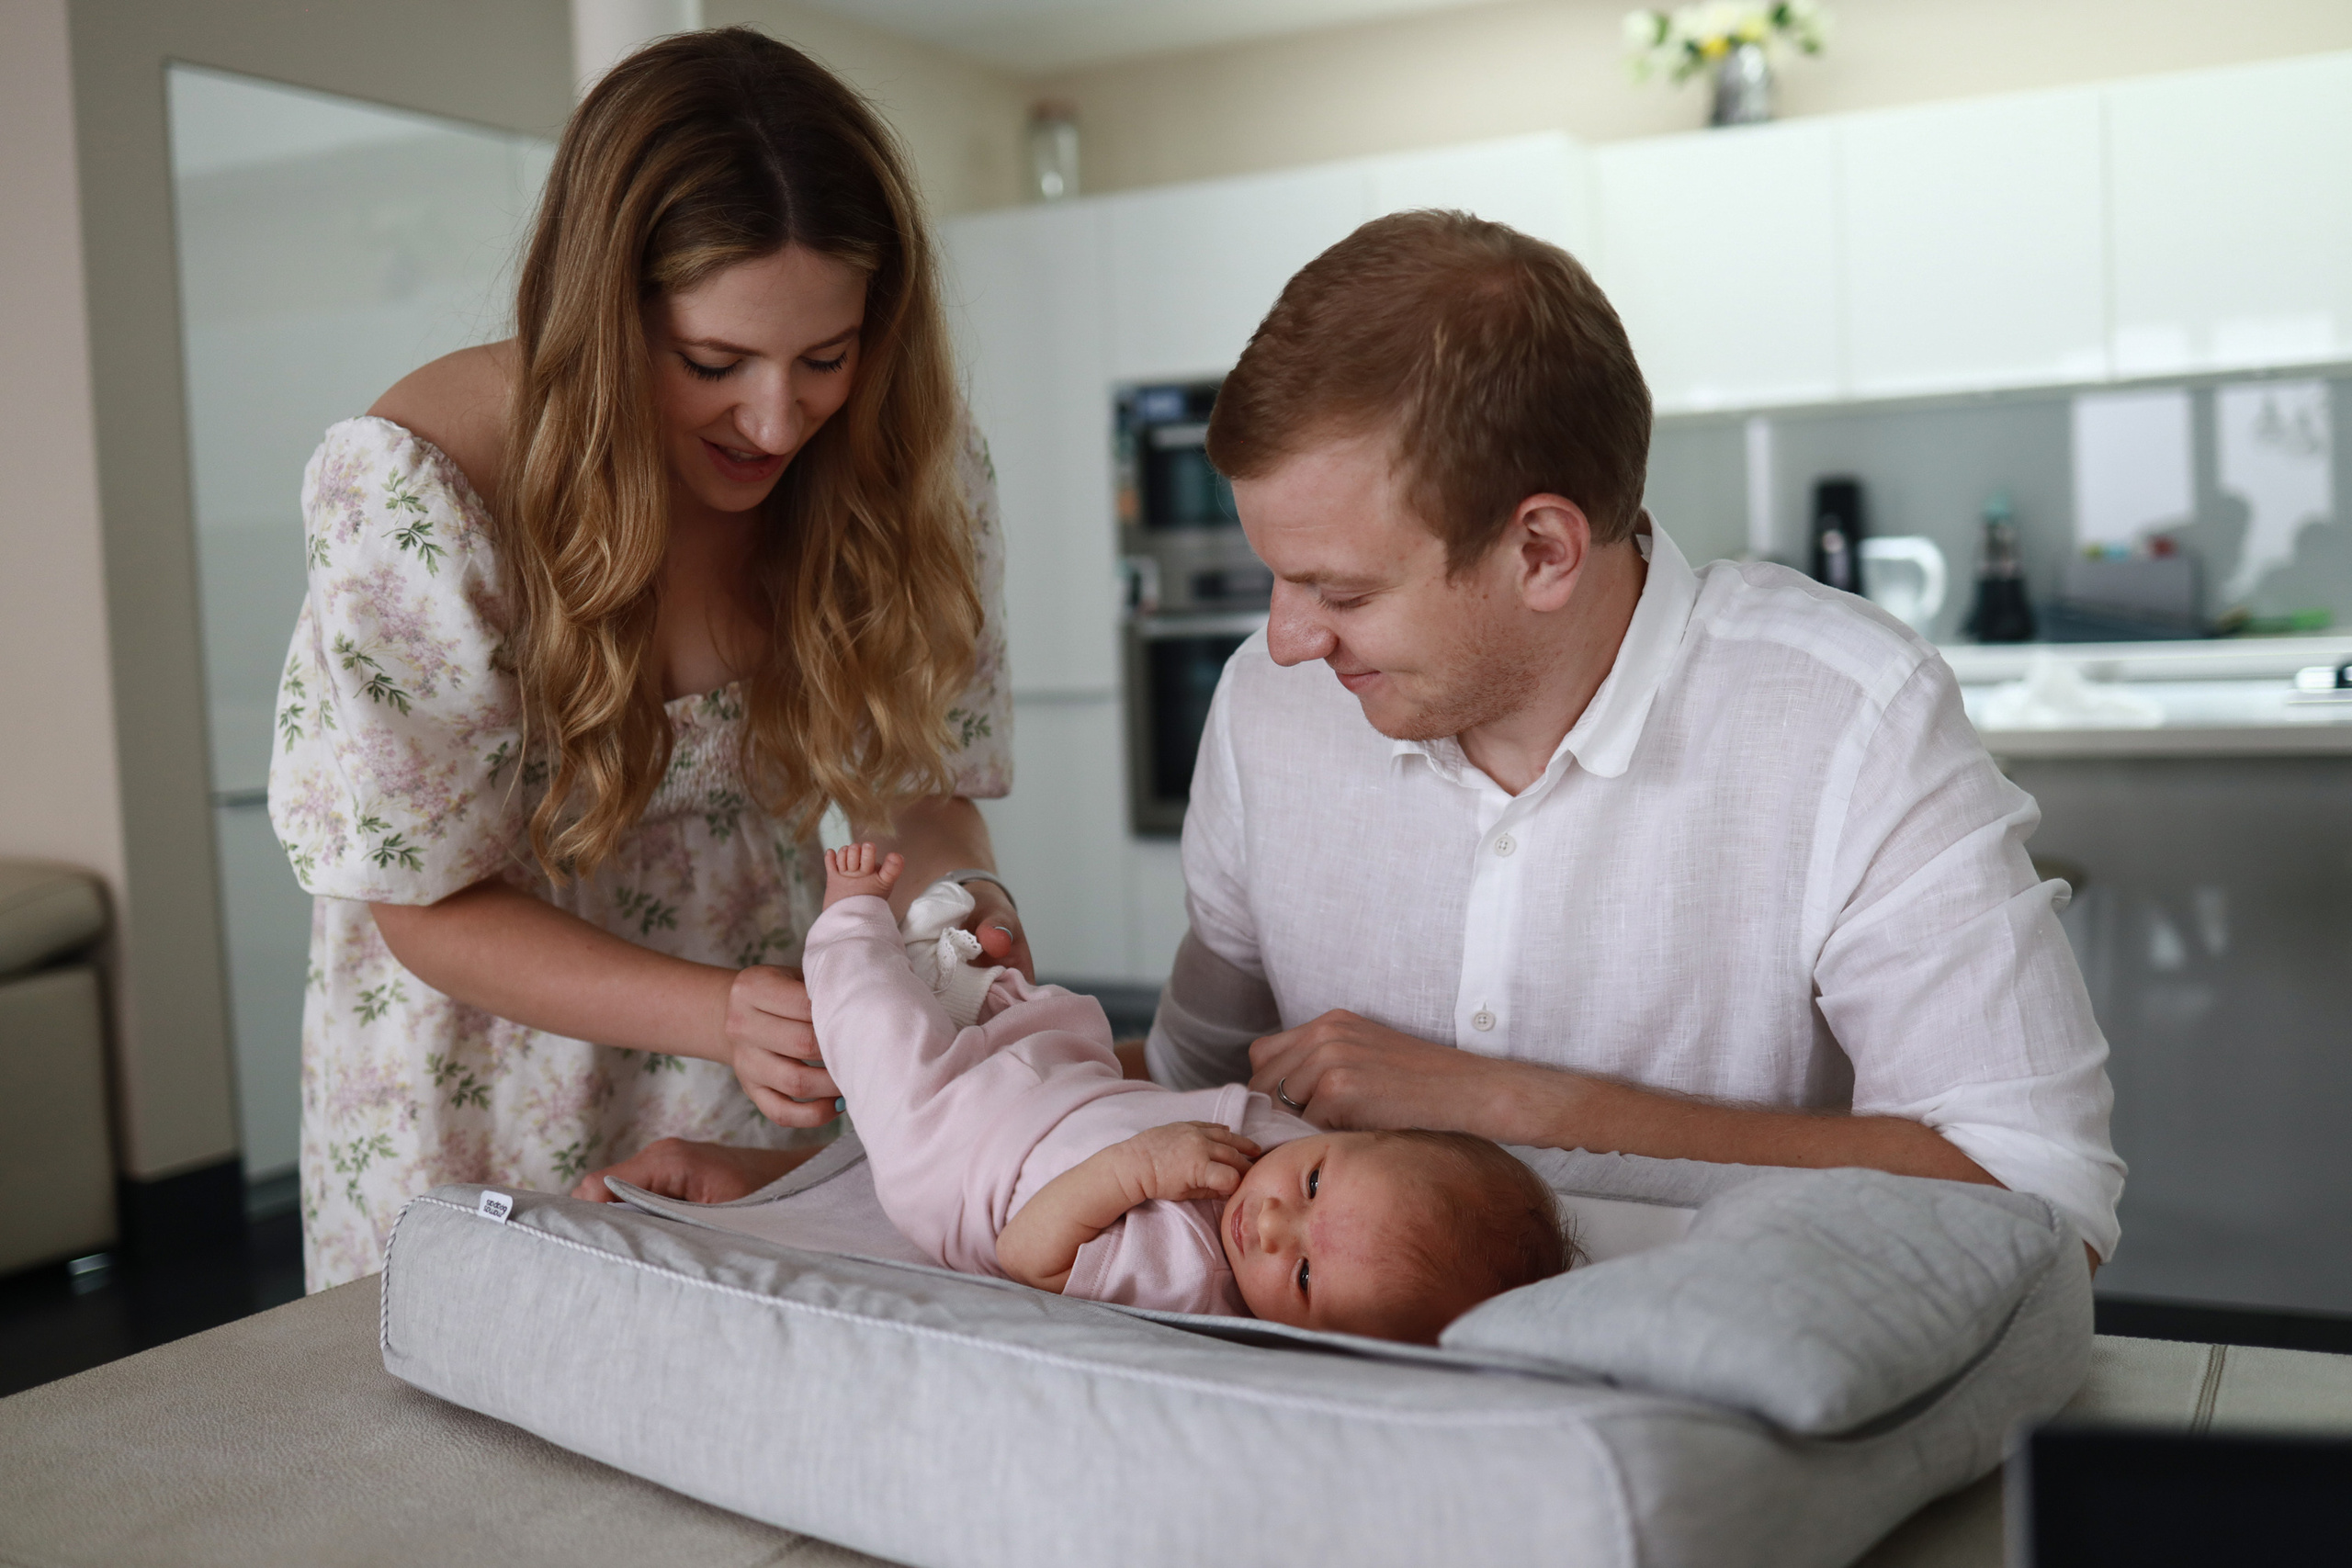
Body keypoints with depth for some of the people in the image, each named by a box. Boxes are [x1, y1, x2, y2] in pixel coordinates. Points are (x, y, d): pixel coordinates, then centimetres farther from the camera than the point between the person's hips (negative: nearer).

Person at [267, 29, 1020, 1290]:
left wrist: (965, 899, -27)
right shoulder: (410, 491, -25)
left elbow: (916, 782, -4)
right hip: (487, 1079, -2)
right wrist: (723, 1015, -33)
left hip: (770, 1047, 3)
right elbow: (430, 904, -19)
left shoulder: (906, 474, -15)